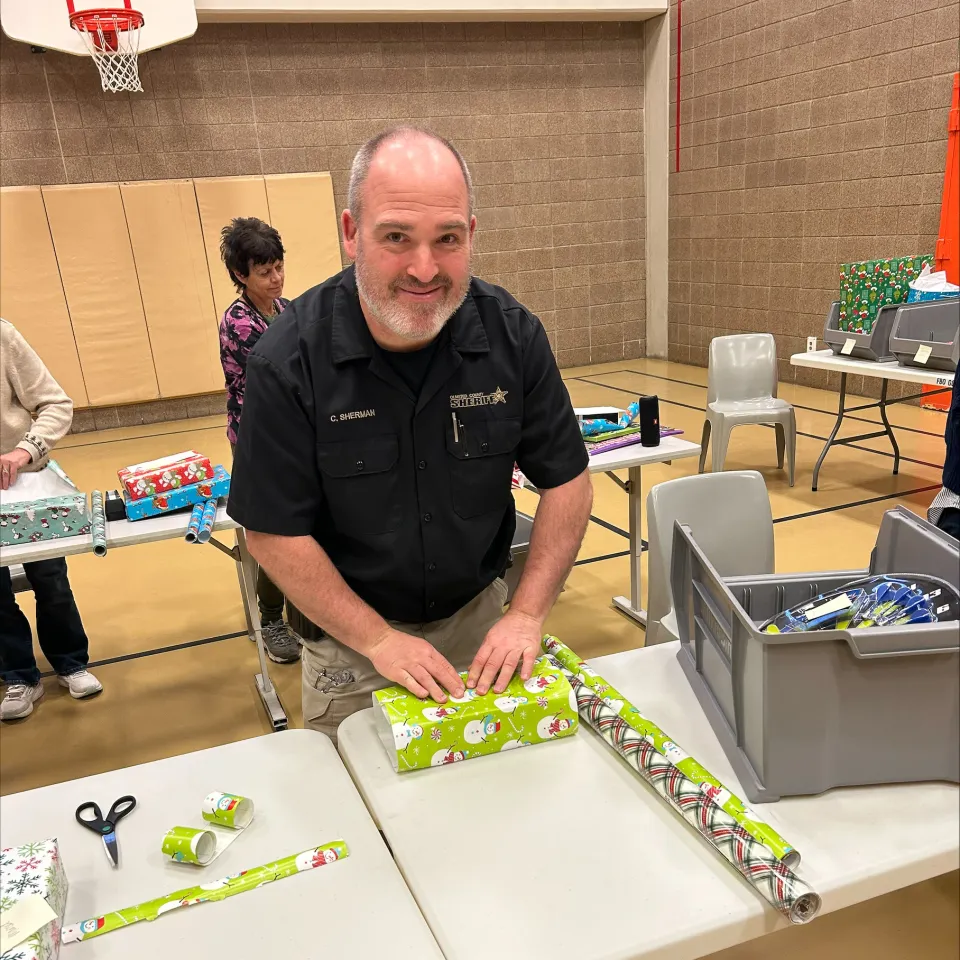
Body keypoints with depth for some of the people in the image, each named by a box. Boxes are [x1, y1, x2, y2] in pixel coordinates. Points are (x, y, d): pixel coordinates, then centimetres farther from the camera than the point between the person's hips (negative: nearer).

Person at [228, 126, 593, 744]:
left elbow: (567, 482, -7)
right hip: (351, 635, -2)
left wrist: (527, 615, -15)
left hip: (481, 618, 3)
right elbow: (274, 531, -16)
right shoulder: (289, 362, -22)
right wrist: (379, 639, -19)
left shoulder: (512, 335, -15)